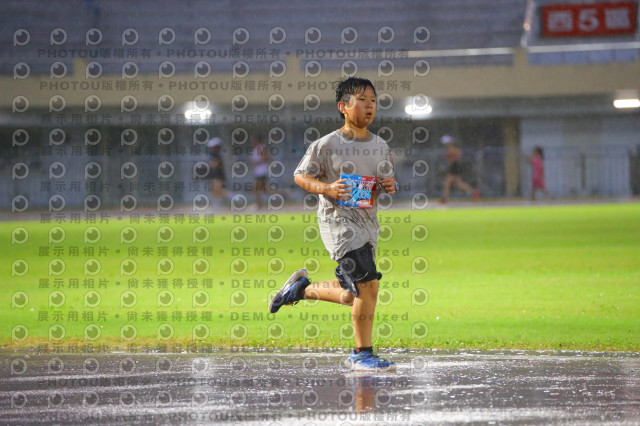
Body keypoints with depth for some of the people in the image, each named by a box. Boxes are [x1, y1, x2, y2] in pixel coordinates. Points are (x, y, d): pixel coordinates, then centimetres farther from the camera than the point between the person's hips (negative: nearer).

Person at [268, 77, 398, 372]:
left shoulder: (380, 146, 9)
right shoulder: (327, 145, -7)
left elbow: (387, 179, 21)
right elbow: (300, 176, 0)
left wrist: (390, 185, -3)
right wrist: (327, 188, -18)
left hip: (367, 223, 7)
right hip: (338, 221, -7)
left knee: (351, 297, 11)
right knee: (368, 284, -17)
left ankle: (302, 287, 37)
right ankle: (362, 355, -5)